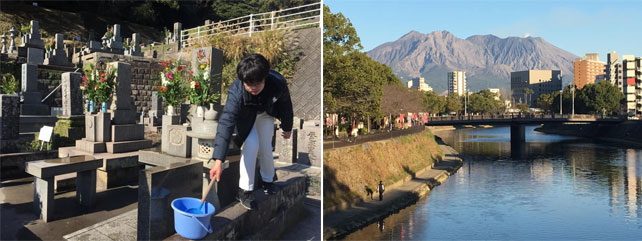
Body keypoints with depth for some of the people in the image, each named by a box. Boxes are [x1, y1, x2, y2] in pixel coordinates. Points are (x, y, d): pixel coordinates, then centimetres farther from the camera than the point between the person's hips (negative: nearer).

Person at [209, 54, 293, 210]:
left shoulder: (278, 83, -35)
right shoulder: (236, 92, -42)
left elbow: (285, 104, -14)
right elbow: (226, 123, -48)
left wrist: (287, 127, 1)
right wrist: (218, 160, -54)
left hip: (266, 114, 2)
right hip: (246, 116, -2)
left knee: (265, 147, 1)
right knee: (252, 145, -21)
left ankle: (268, 180, 30)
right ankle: (245, 190, -6)